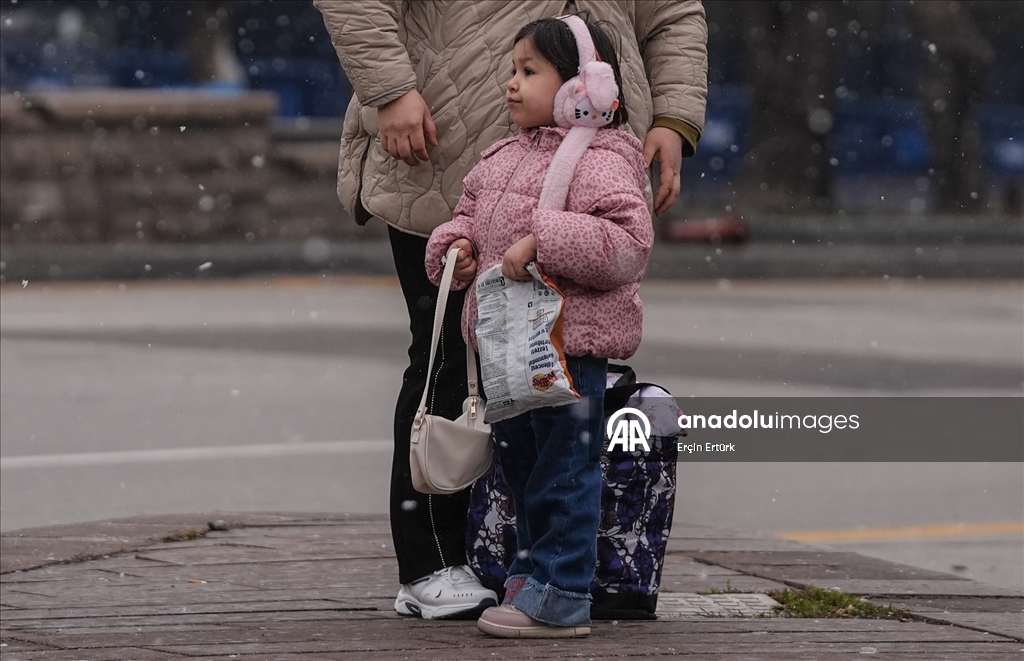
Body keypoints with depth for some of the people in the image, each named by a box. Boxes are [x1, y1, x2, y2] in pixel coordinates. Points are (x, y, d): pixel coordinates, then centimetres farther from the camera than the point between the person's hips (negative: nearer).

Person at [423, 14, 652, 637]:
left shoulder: (598, 162, -13)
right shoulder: (502, 158, 14)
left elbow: (627, 243, -23)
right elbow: (470, 212, 26)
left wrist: (542, 242, -27)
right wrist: (456, 245, 3)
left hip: (570, 344, -9)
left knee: (565, 468, -4)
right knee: (520, 463, 18)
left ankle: (561, 595, -1)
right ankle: (532, 572, 30)